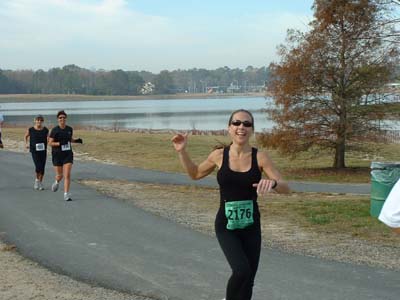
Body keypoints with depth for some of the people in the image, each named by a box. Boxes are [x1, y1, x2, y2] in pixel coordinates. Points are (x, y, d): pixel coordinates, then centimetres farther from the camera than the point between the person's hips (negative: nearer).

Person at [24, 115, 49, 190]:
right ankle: (37, 179, 12)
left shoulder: (45, 130, 0)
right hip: (34, 151, -2)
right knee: (38, 166, -15)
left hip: (43, 151, 2)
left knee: (42, 167, 4)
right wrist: (26, 144, 3)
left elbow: (48, 139, 13)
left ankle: (40, 182, 23)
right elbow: (25, 136, 14)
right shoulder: (30, 130, -3)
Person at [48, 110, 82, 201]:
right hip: (57, 155, -2)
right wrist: (59, 143, -23)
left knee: (67, 175, -10)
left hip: (68, 154, 2)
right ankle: (57, 182, 45)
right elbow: (50, 143, -7)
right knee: (59, 175, 8)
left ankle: (66, 194, -6)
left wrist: (77, 140, 0)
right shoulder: (55, 130, -8)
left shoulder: (70, 129, 3)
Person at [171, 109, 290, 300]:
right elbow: (195, 174, 15)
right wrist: (182, 151, 3)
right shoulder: (219, 155, -4)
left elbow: (285, 188, -8)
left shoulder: (260, 157, -6)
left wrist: (272, 183, -29)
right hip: (226, 227, -2)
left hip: (251, 227, 2)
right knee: (242, 270, -23)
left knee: (248, 280, 9)